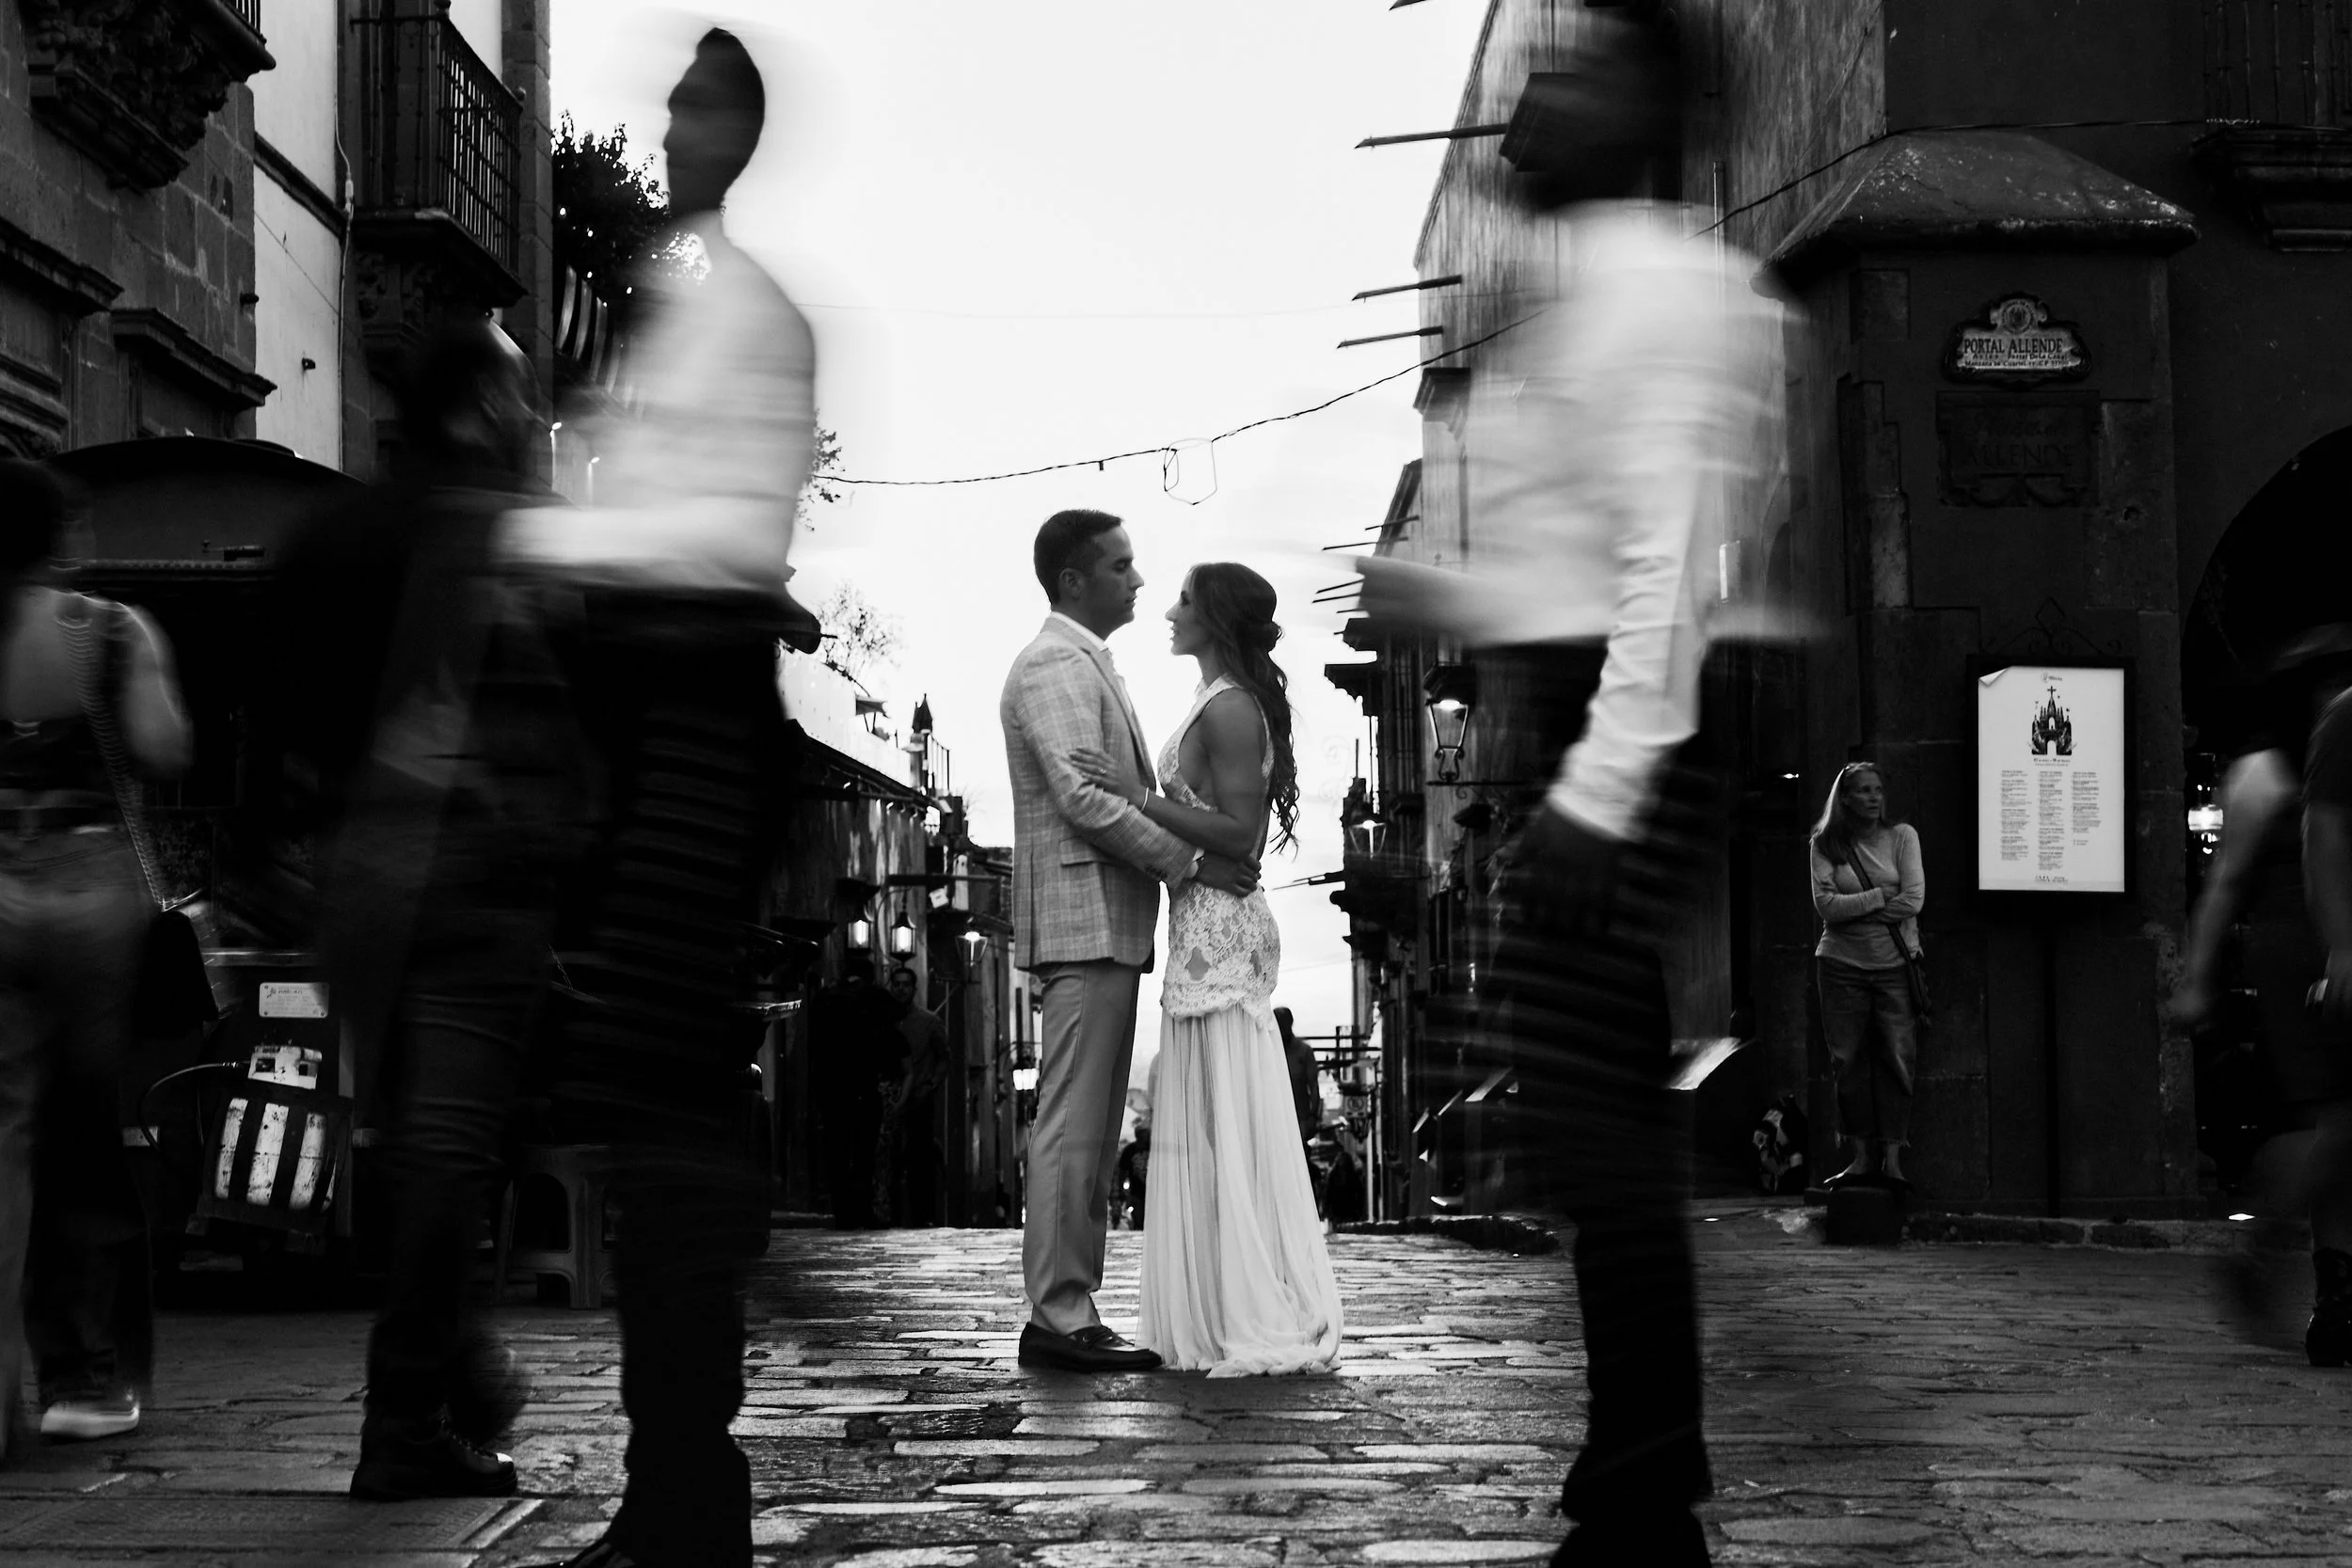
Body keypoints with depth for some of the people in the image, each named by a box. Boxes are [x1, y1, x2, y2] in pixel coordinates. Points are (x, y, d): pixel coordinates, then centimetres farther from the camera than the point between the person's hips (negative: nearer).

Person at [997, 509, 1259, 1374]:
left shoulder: (1089, 668, 22)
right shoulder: (1053, 667, -11)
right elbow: (1085, 799, -19)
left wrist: (1203, 854, 13)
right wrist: (1192, 861, -17)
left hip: (1110, 929, 10)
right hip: (1083, 923, -10)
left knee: (1094, 1132, 9)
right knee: (1071, 1127, -10)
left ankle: (1073, 1311, 11)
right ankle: (1058, 1318, -9)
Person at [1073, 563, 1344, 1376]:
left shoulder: (1229, 710, -14)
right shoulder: (1227, 705, 16)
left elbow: (1240, 835, -19)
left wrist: (1136, 795, -20)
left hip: (1218, 932, -10)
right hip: (1209, 930, 10)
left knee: (1225, 1124, -6)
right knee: (1205, 1124, 12)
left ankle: (1254, 1325, -2)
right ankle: (1237, 1318, 16)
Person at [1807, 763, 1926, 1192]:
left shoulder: (1902, 836, 3)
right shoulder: (1826, 844, 4)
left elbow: (1913, 901, -7)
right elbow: (1825, 905, -8)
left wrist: (1851, 910, -7)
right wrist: (1880, 898, -11)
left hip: (1895, 963, 0)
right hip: (1843, 964, 1)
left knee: (1897, 1059, -5)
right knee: (1849, 1061, 1)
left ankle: (1892, 1158, -3)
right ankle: (1861, 1156, 6)